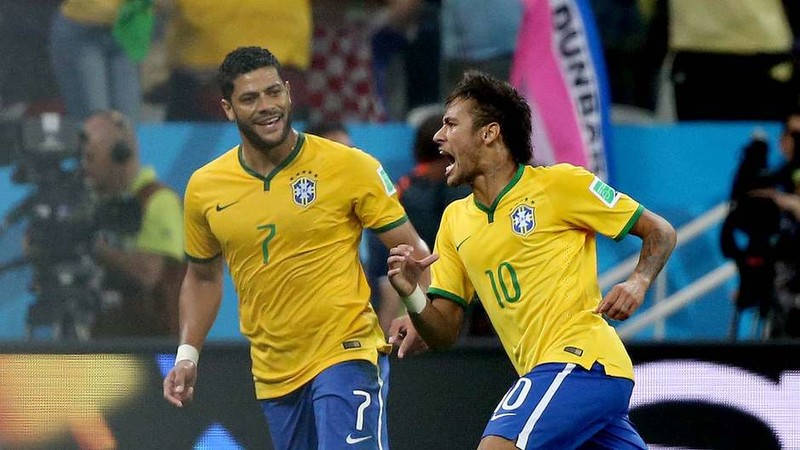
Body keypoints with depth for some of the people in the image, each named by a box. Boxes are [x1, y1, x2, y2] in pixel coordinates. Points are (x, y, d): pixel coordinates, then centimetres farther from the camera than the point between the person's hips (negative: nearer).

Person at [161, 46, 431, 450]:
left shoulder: (349, 166, -8)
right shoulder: (204, 188, 3)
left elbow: (411, 250, -4)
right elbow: (203, 277, 20)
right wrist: (188, 355, 9)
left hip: (347, 354, -5)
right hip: (273, 373, 5)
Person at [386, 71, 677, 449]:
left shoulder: (559, 184, -3)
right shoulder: (455, 220, 16)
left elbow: (660, 232, 3)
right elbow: (444, 333, 13)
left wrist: (638, 282, -16)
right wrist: (412, 297, -7)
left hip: (581, 358, -8)